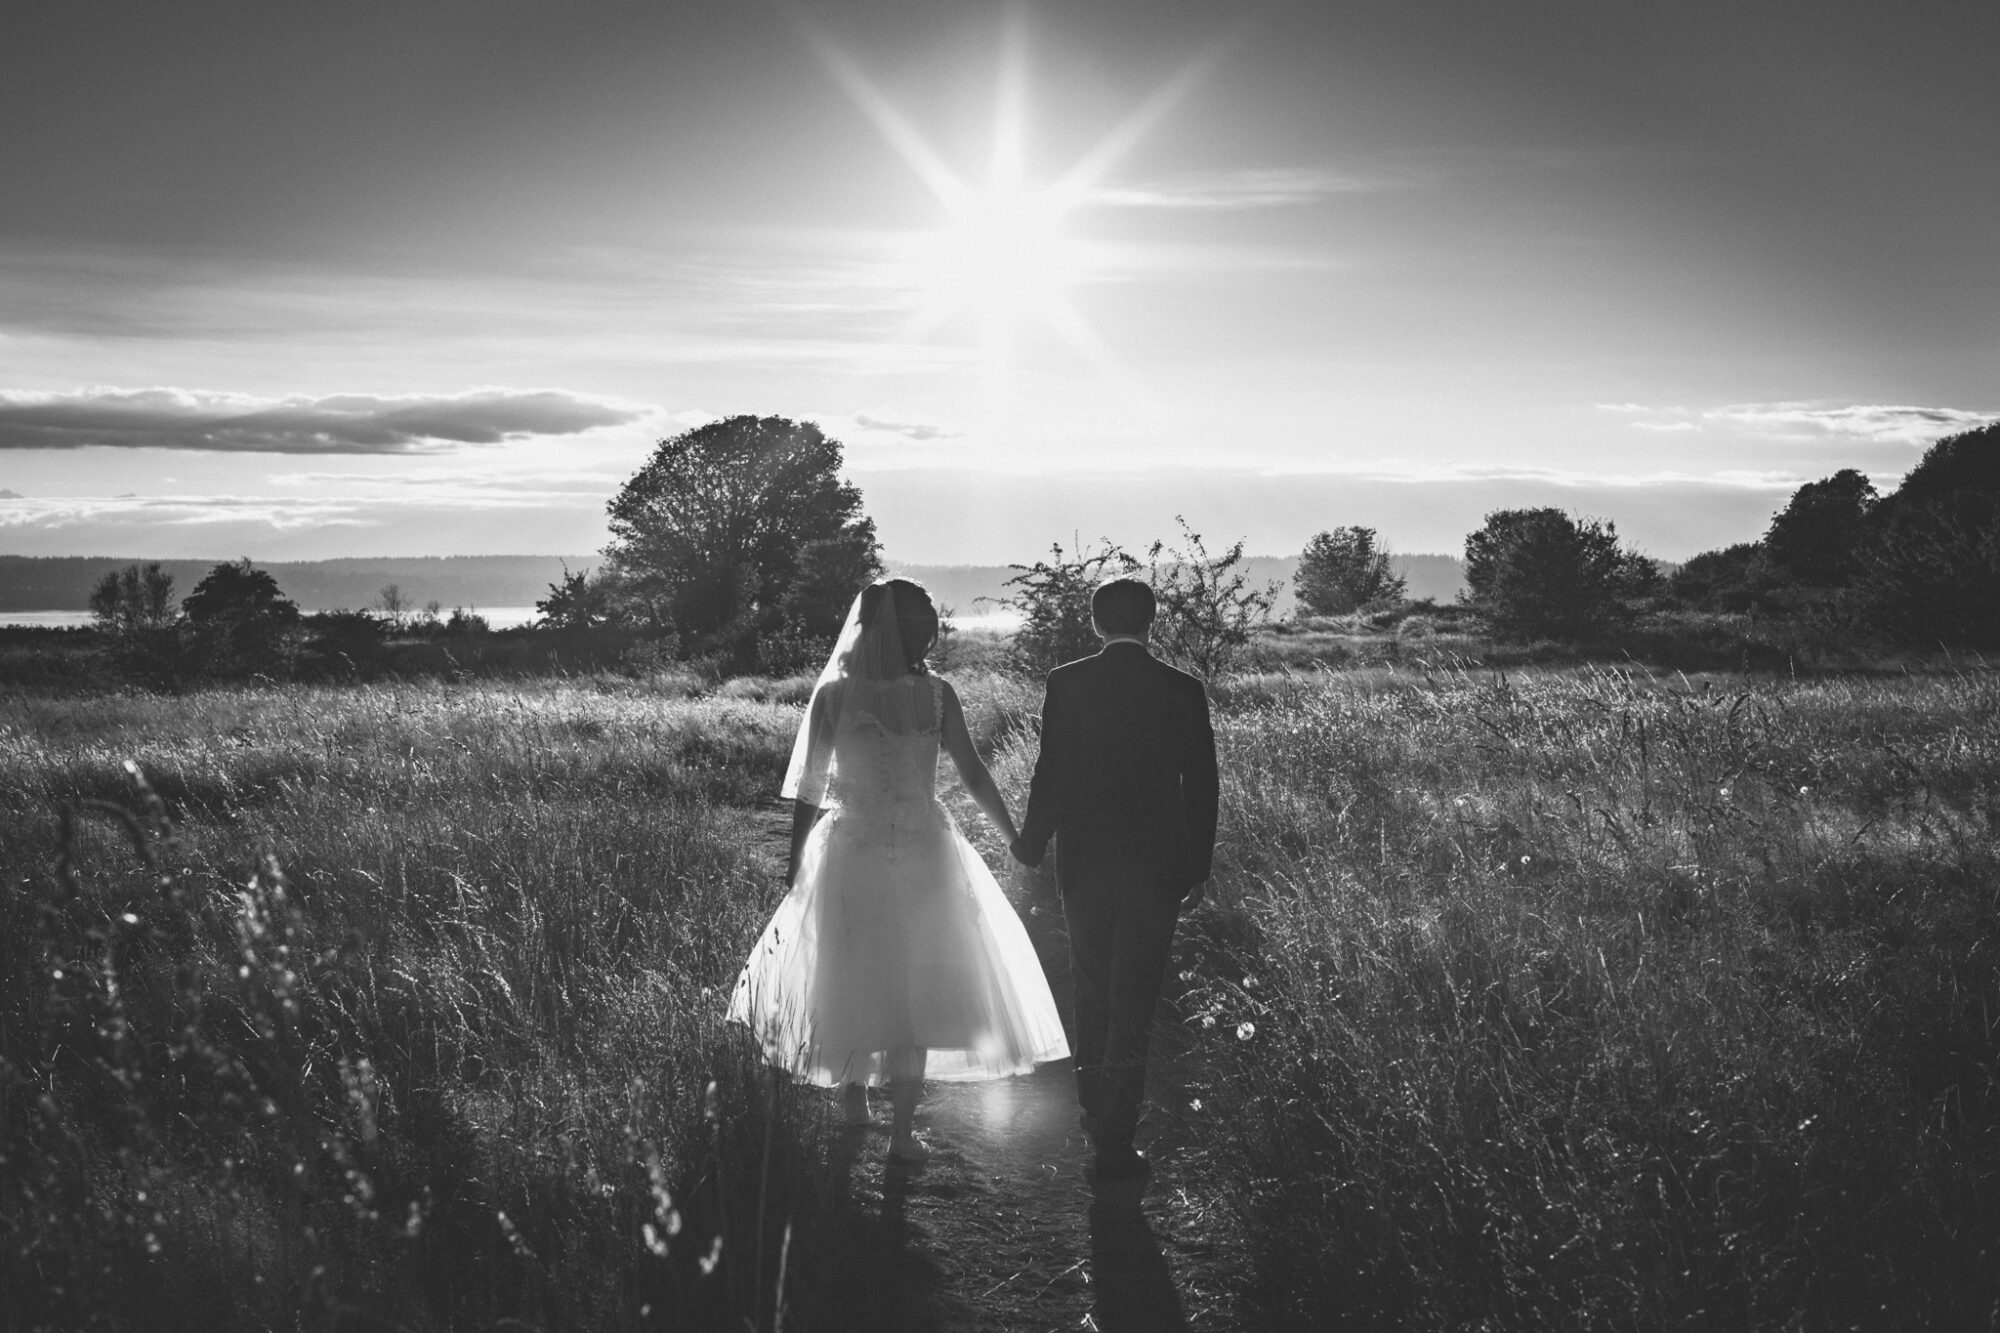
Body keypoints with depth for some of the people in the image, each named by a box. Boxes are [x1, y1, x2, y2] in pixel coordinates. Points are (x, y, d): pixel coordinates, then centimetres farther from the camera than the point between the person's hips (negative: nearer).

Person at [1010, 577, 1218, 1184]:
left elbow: (1050, 775, -7)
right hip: (1156, 867, -1)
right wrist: (1198, 871, 9)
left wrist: (1030, 846, 6)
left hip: (1084, 863, 1)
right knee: (1134, 1003, 4)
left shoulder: (1067, 683, -6)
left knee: (1093, 993, 20)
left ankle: (1096, 1112, 33)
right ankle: (1116, 1141, 5)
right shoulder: (1183, 690, -4)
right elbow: (1201, 787, -1)